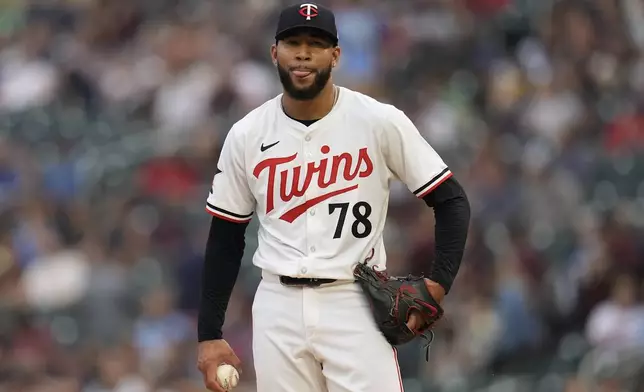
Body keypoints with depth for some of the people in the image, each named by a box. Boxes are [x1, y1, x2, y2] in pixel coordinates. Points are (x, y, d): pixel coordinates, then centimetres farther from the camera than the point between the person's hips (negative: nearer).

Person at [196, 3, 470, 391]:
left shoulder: (380, 122, -5)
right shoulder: (247, 135, 3)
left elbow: (451, 200, 0)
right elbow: (226, 236, 10)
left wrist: (439, 282, -14)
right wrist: (210, 334, 7)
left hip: (357, 305, -3)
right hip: (278, 307, 3)